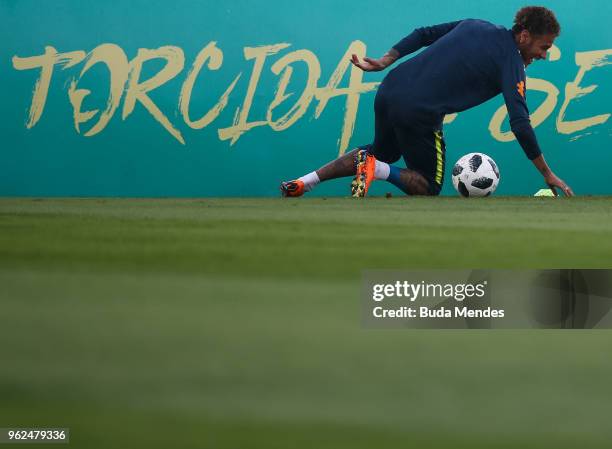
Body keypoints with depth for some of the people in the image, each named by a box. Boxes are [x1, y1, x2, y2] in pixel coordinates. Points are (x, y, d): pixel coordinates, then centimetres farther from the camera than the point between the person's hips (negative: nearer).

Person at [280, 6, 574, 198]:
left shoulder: (474, 26, 14)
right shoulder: (511, 65, -8)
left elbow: (424, 34, 16)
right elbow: (520, 124, -14)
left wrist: (385, 62, 19)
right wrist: (547, 174, -9)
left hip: (390, 90, 7)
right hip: (420, 114, -7)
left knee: (382, 153, 33)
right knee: (428, 189, 13)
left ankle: (305, 182, 17)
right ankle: (376, 170, -13)